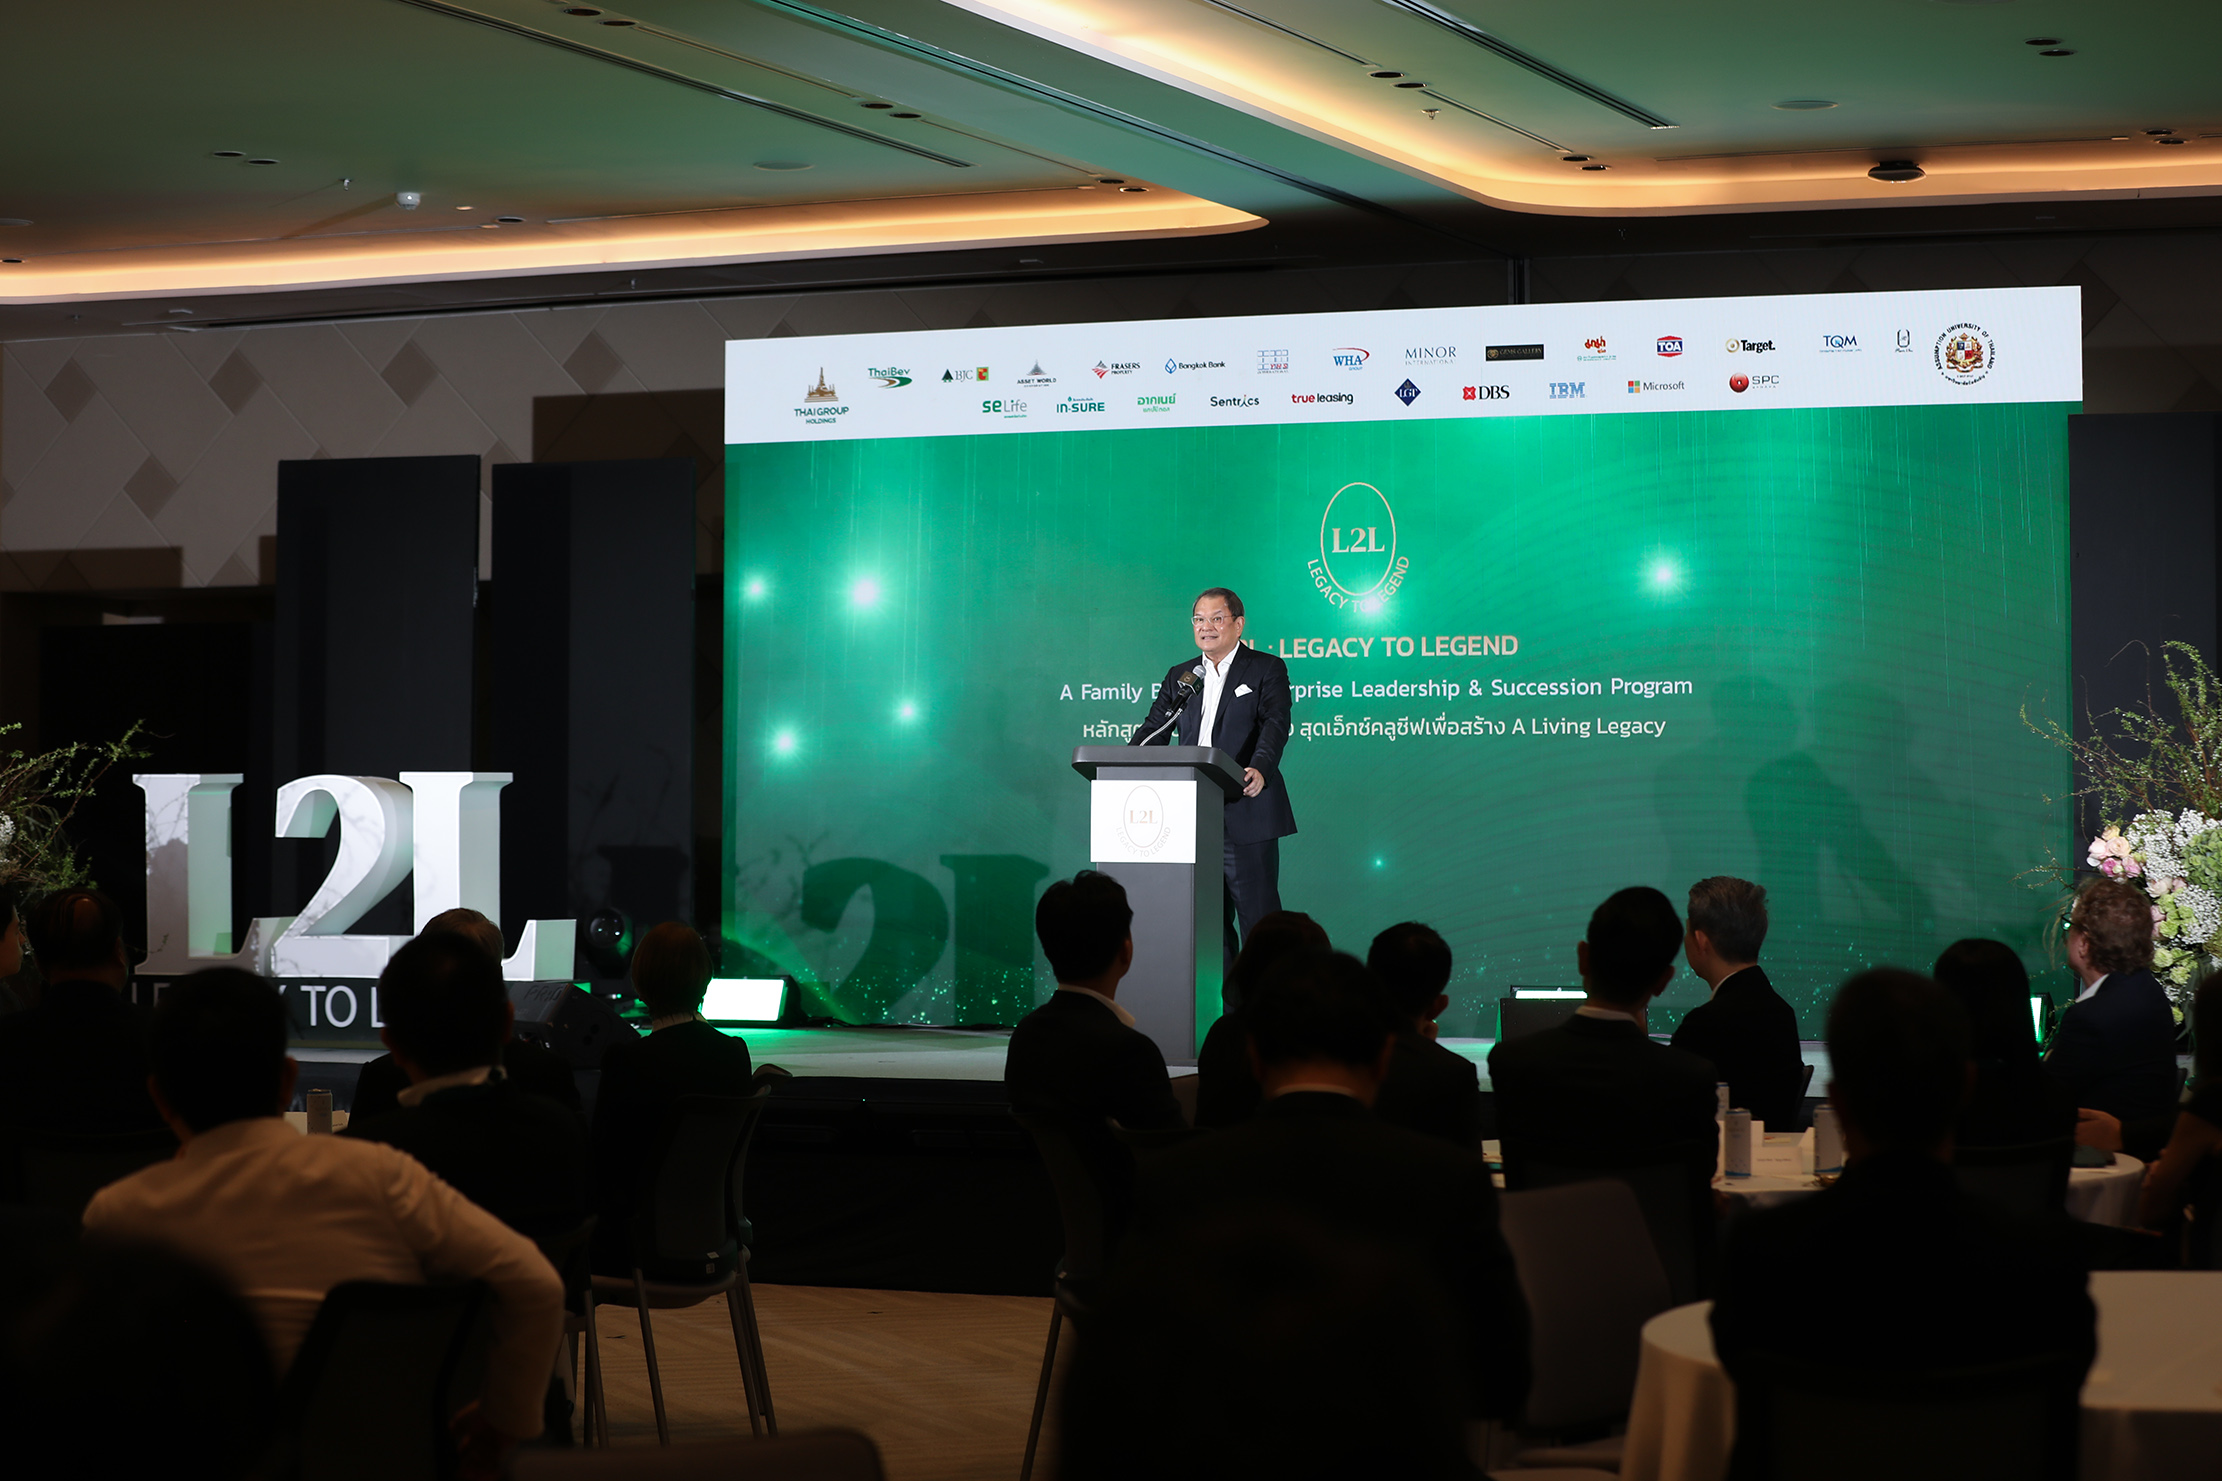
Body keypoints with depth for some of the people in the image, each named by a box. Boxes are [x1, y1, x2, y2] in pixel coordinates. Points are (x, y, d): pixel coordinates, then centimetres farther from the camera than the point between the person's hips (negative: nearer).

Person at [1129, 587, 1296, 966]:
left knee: (1257, 917, -6)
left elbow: (1275, 725, -13)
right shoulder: (1180, 676, 17)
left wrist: (1260, 768, -32)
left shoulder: (1266, 669, 2)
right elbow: (1154, 730, 11)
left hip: (1246, 819, -5)